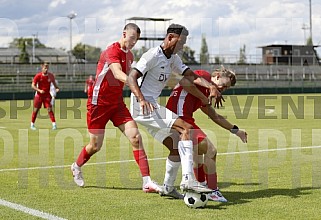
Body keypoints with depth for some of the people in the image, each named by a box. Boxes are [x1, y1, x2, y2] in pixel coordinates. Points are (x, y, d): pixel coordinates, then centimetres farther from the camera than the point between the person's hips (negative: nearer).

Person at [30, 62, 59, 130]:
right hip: (39, 95, 0)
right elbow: (33, 85, -8)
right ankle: (32, 124, 18)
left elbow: (54, 83, 10)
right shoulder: (38, 75, -10)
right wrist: (39, 90, -23)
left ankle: (54, 124, -11)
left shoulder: (51, 75, -4)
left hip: (47, 95, 0)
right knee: (36, 109, 5)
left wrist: (57, 88, -11)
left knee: (49, 109, -11)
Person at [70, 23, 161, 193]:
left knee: (135, 137, -11)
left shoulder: (129, 55, 9)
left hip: (117, 103, 6)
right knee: (95, 146, 5)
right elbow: (118, 74, -36)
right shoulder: (112, 51, -17)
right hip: (99, 102, -6)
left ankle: (147, 182, -14)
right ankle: (76, 167, 37)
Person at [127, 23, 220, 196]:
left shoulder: (173, 58, 16)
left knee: (175, 146, 7)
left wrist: (210, 86, -9)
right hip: (142, 107, -10)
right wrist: (142, 99, -36)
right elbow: (131, 78, -20)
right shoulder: (153, 55, -12)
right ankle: (188, 180, -26)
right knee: (186, 128, -20)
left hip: (152, 107, 10)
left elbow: (190, 75, 10)